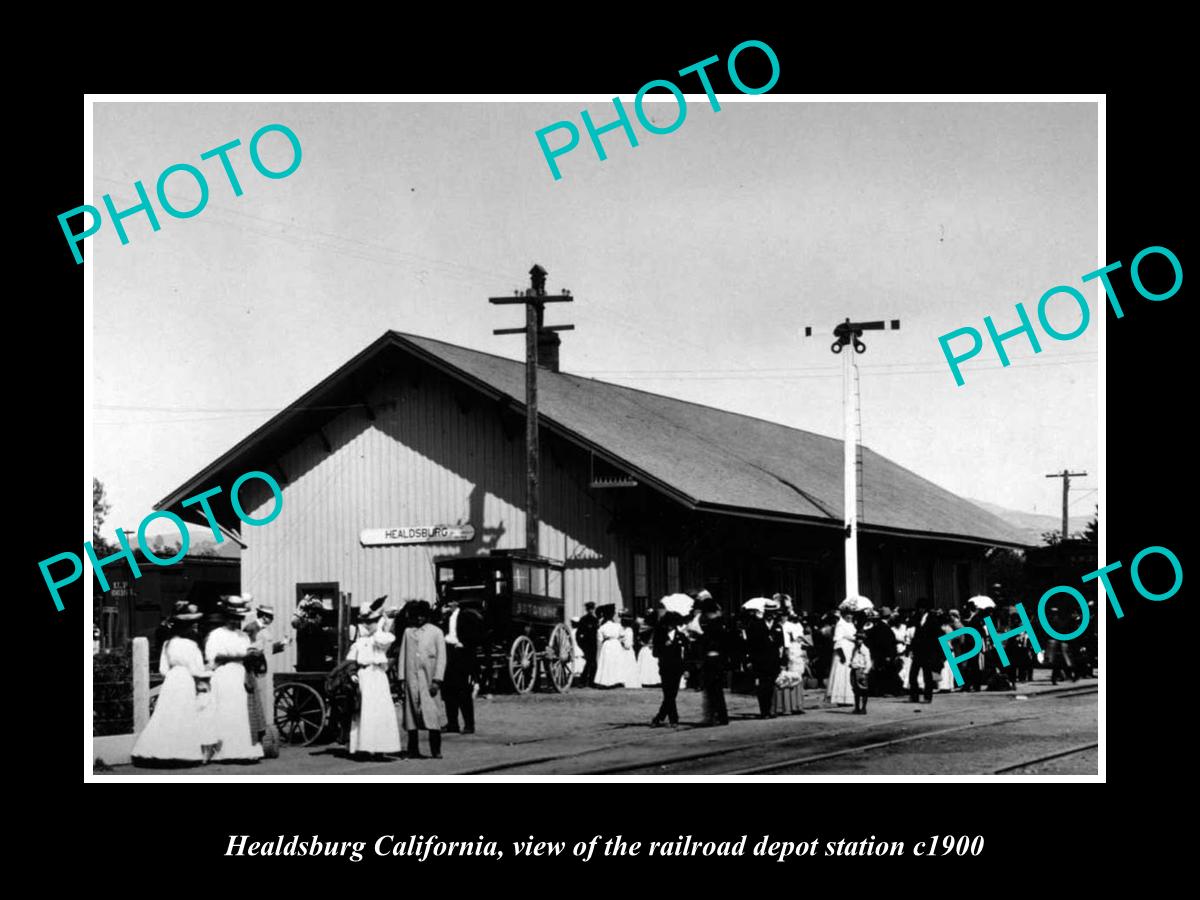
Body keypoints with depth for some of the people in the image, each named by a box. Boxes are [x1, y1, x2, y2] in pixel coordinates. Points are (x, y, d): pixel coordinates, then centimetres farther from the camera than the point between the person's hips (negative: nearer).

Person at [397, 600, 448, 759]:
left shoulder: (436, 632, 5)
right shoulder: (408, 632, 12)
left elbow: (441, 657, 2)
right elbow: (403, 655, 11)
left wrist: (437, 680, -6)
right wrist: (402, 679, 3)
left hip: (429, 680, -2)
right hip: (411, 680, 2)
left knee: (433, 714, -7)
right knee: (412, 714, 2)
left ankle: (436, 750, -2)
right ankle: (413, 750, 8)